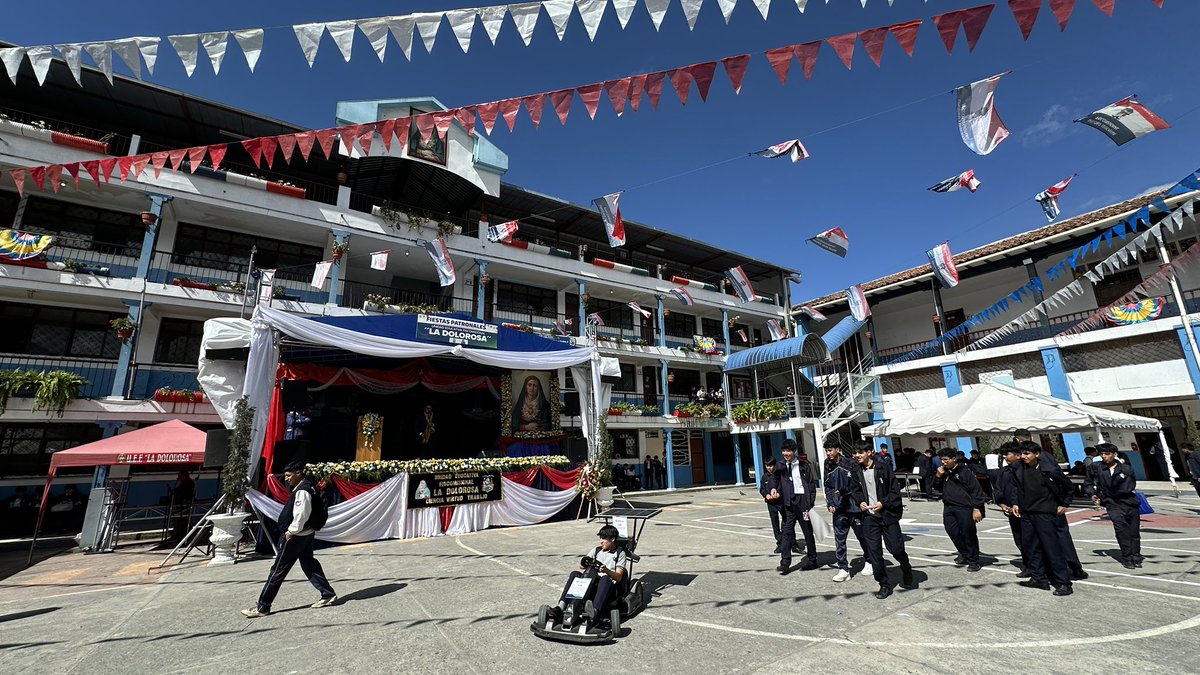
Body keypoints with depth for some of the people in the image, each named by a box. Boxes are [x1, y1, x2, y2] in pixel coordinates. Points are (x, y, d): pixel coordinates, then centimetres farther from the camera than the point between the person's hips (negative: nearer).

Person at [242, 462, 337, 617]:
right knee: (309, 565, 14)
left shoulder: (302, 491, -21)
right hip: (306, 534, 10)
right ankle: (328, 595, 17)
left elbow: (301, 516, -26)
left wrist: (291, 532, -16)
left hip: (295, 536, -10)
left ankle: (262, 607, 13)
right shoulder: (307, 487, 10)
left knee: (278, 570, 2)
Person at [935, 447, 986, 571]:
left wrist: (976, 508, -15)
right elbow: (938, 487, 16)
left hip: (964, 508, -6)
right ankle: (964, 554, 29)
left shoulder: (965, 471, -10)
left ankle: (973, 561, 17)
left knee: (969, 534, 3)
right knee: (953, 532, 9)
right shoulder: (944, 472, 10)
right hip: (949, 508, 6)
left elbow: (976, 490, -11)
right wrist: (938, 476, -1)